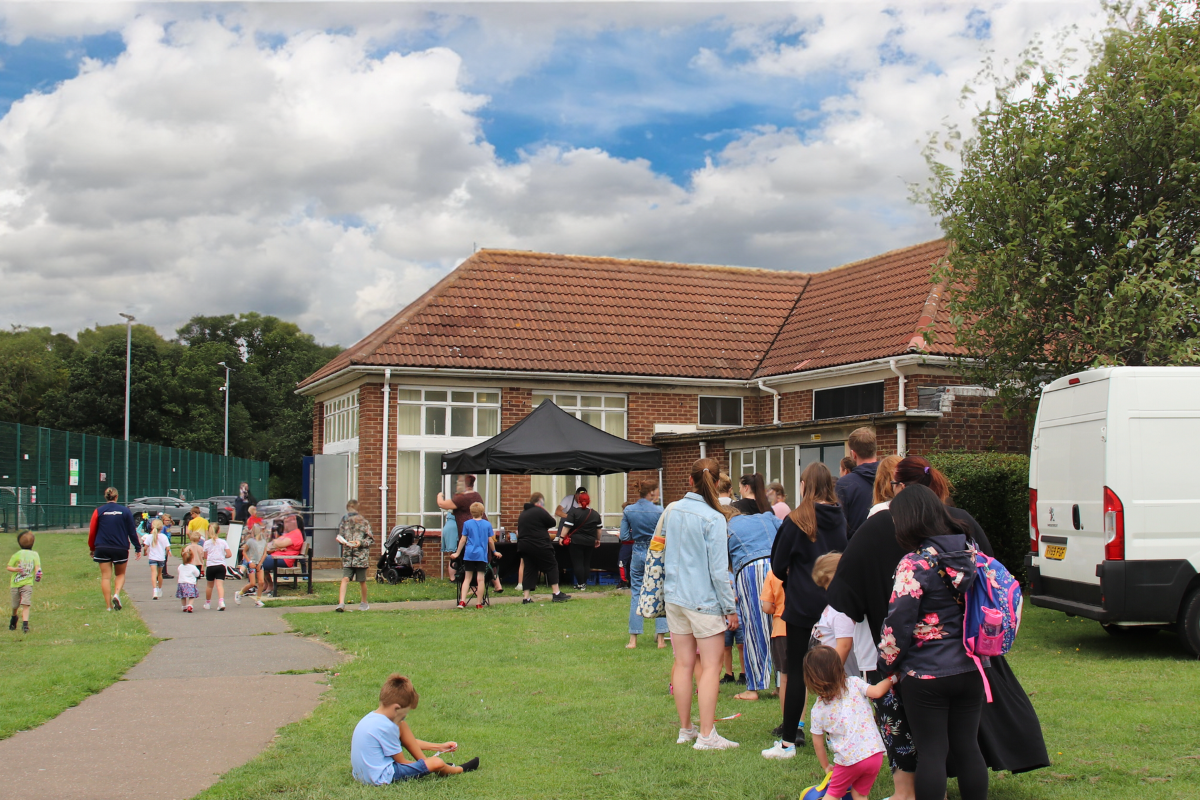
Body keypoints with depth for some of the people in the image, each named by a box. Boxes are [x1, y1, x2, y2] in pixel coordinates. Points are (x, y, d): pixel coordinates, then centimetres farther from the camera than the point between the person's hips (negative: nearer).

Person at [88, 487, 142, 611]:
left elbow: (92, 532, 2)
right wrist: (138, 548, 6)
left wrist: (92, 549, 14)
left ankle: (108, 606, 2)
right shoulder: (125, 511, -2)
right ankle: (117, 595, -9)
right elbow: (132, 532, 0)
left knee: (105, 576, 5)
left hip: (102, 549, 0)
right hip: (121, 549, 0)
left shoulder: (98, 511, -1)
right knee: (120, 574, 17)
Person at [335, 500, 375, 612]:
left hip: (361, 556, -2)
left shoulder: (363, 522, -3)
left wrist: (361, 543, -17)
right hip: (347, 556, 2)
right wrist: (339, 539, -4)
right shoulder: (344, 521, 7)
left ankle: (364, 603, 25)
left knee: (362, 581, 8)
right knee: (345, 579, -12)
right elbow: (341, 535, 19)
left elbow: (371, 540, -1)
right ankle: (341, 603, -15)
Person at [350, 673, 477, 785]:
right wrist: (426, 764, 4)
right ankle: (459, 770, 17)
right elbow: (401, 762, -14)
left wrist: (439, 747, 16)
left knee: (402, 727, 14)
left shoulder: (372, 717, 5)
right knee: (436, 763, -15)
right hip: (380, 779, -10)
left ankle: (424, 761, 18)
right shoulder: (386, 727, -25)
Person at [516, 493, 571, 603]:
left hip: (523, 545, 7)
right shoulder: (539, 511, -10)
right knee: (552, 566, 2)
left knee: (528, 569, 8)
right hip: (539, 546, -7)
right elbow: (552, 523, -6)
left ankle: (526, 598, 3)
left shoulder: (522, 514, 16)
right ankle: (556, 594, 0)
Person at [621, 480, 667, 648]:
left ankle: (633, 639, 8)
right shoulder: (659, 511, -10)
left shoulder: (628, 511, -1)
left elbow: (624, 536, 0)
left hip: (637, 554, 2)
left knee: (636, 595, 8)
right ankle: (660, 638, 7)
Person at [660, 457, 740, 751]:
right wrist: (730, 608, -7)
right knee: (710, 666, -1)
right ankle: (706, 736, -2)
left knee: (683, 664, 13)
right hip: (704, 600, -6)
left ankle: (685, 729, 21)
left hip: (674, 595, 6)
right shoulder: (713, 519, -15)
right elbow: (718, 569, -14)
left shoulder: (671, 511, 3)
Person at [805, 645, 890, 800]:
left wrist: (826, 766, 22)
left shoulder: (818, 708, 3)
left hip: (848, 760, -1)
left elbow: (817, 742, 9)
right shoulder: (854, 684, -1)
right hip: (875, 754, 1)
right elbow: (877, 692, -14)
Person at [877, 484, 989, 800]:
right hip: (971, 669, 6)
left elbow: (898, 624, -16)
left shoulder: (915, 564, -17)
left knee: (931, 753, 3)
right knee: (967, 747, 14)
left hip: (926, 675, -6)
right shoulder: (971, 553, 3)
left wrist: (887, 666, -3)